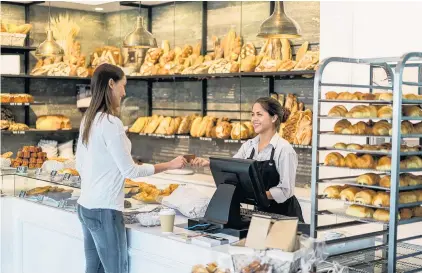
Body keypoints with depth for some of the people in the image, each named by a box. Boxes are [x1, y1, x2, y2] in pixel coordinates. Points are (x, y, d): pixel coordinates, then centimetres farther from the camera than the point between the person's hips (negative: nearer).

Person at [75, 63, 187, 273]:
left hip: (86, 206, 9)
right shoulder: (110, 122, -18)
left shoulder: (88, 119, 8)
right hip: (104, 210, -9)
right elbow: (130, 171, -14)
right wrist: (170, 165, -7)